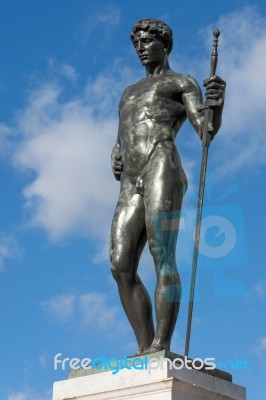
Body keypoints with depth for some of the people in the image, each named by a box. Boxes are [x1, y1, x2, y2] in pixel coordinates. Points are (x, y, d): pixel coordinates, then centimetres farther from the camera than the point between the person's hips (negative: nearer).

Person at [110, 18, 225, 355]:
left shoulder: (183, 83, 17)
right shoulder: (129, 93, 38)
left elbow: (207, 129, 1)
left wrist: (216, 103, -22)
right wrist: (115, 161, 9)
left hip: (162, 170, -6)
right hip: (131, 187, 6)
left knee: (163, 259, -18)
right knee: (121, 267, -8)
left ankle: (161, 347, -22)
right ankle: (146, 349, -8)